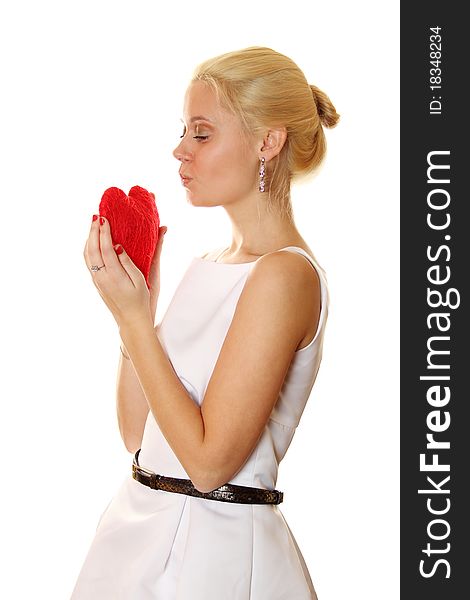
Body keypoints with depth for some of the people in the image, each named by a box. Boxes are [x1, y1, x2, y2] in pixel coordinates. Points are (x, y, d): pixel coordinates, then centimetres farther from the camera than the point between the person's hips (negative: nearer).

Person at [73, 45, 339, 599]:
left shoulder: (285, 274, -18)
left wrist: (134, 317, -17)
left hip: (210, 551, -7)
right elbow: (137, 434, 6)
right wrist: (132, 303, -1)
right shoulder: (207, 265, 6)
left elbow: (209, 460, -21)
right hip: (144, 527, 7)